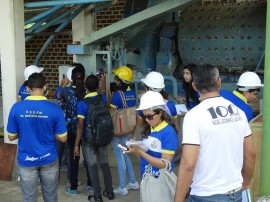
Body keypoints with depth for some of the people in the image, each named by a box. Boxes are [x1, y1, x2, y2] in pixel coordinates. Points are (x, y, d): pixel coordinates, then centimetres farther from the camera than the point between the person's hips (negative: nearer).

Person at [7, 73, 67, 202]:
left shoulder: (16, 108, -12)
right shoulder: (55, 109, -14)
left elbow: (11, 137, -3)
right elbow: (62, 138, -8)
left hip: (26, 161, 0)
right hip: (48, 160, 0)